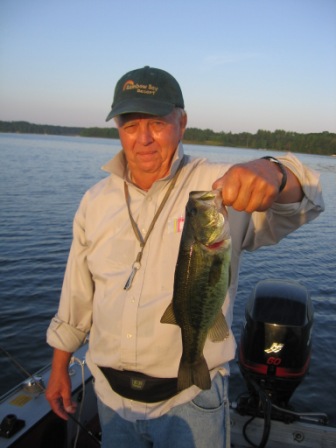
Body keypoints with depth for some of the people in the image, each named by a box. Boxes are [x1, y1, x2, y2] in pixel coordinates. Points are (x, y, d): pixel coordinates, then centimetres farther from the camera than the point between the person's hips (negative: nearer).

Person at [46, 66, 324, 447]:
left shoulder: (218, 186, -14)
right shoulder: (96, 201, 0)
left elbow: (302, 203, -29)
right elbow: (76, 294, 7)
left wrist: (272, 174, -51)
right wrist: (59, 368, 12)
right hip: (111, 394, 4)